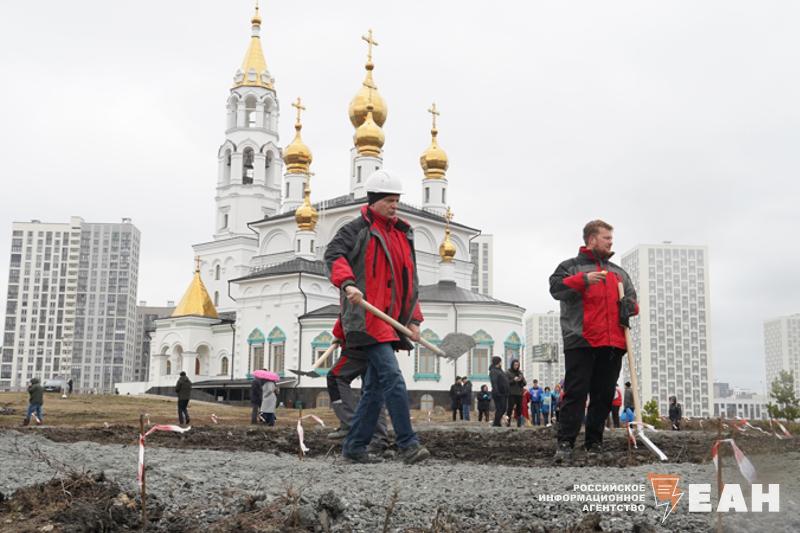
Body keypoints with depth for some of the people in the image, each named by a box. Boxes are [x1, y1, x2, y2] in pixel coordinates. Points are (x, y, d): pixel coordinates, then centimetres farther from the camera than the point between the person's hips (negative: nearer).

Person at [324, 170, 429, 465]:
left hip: (391, 320, 8)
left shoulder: (403, 234, 22)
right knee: (392, 377, -17)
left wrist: (414, 319, 16)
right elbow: (334, 254, -15)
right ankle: (408, 444, -15)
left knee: (375, 387, 9)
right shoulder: (358, 228, 0)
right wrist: (347, 283, -33)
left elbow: (410, 280, 24)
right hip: (366, 316, -8)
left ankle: (354, 446, 16)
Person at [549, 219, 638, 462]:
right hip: (581, 342, -5)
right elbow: (556, 287, -9)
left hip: (612, 343, 5)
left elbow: (632, 298, 28)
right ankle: (565, 443, -10)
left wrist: (630, 306, 4)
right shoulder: (571, 266, 8)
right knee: (575, 393, -9)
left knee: (604, 395, 6)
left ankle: (594, 443, 14)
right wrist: (583, 280, -22)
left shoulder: (619, 273, 25)